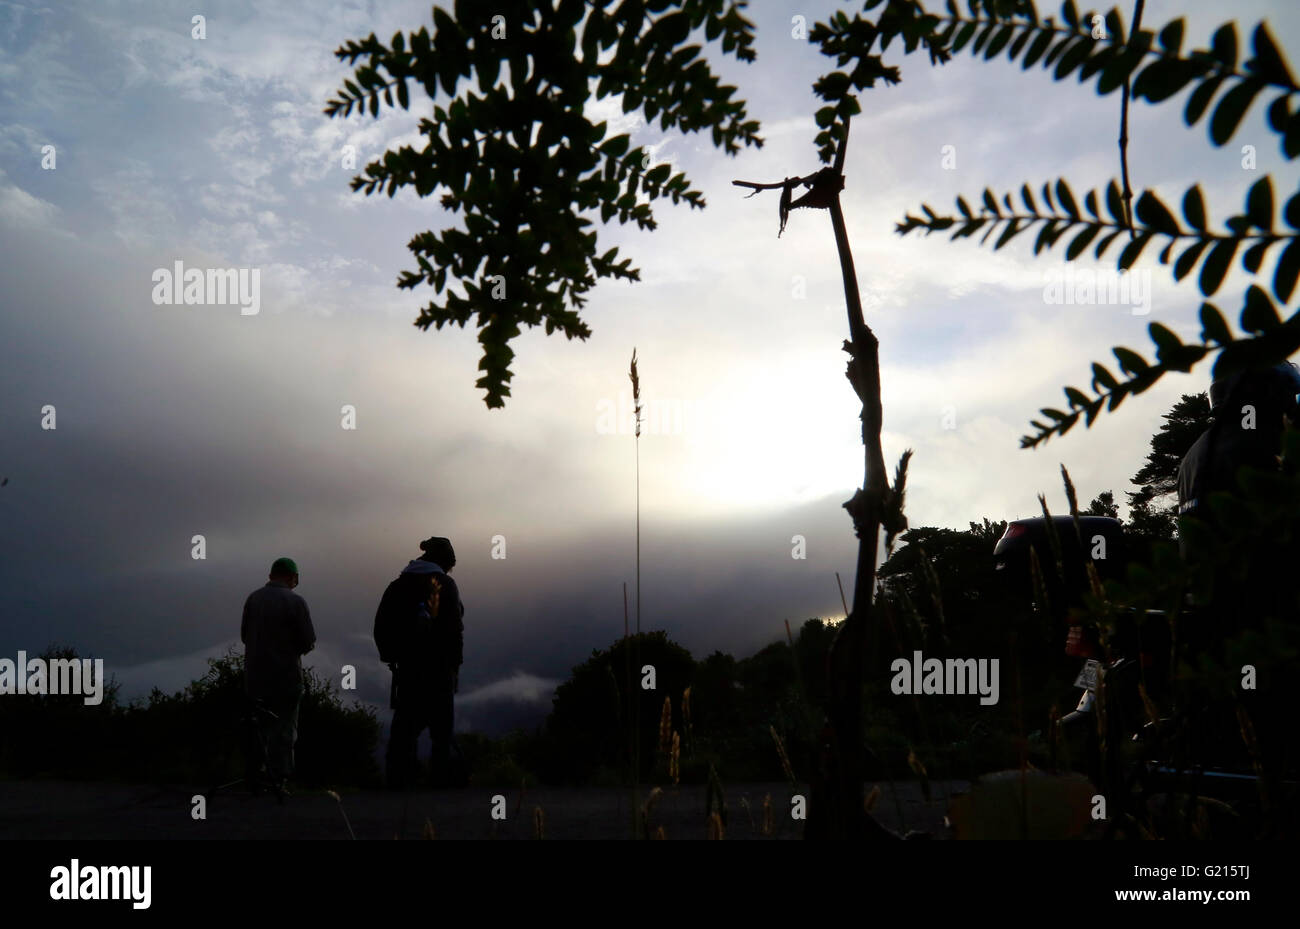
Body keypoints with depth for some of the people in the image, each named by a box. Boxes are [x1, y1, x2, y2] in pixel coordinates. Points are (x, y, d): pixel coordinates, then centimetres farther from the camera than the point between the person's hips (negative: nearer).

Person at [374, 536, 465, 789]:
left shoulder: (398, 585, 9)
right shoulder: (445, 585, -5)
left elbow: (381, 626, 8)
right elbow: (454, 628, -13)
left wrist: (390, 656, 14)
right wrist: (455, 661, -5)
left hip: (407, 666, 4)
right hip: (440, 666, -4)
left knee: (405, 721, 8)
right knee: (441, 723, 4)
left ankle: (398, 776, 3)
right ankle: (442, 777, 3)